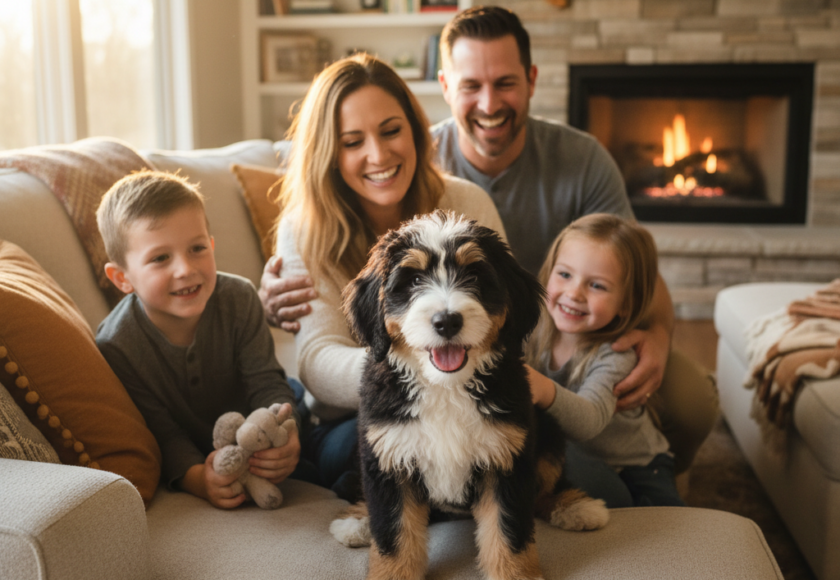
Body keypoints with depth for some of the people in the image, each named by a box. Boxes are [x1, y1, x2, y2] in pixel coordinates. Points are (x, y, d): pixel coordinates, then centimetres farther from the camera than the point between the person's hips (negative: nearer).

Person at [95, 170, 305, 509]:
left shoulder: (238, 299, -20)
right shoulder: (115, 346, -26)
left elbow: (265, 382, -21)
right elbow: (163, 436, -25)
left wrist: (284, 430, -43)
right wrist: (196, 478, -47)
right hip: (188, 459, -2)